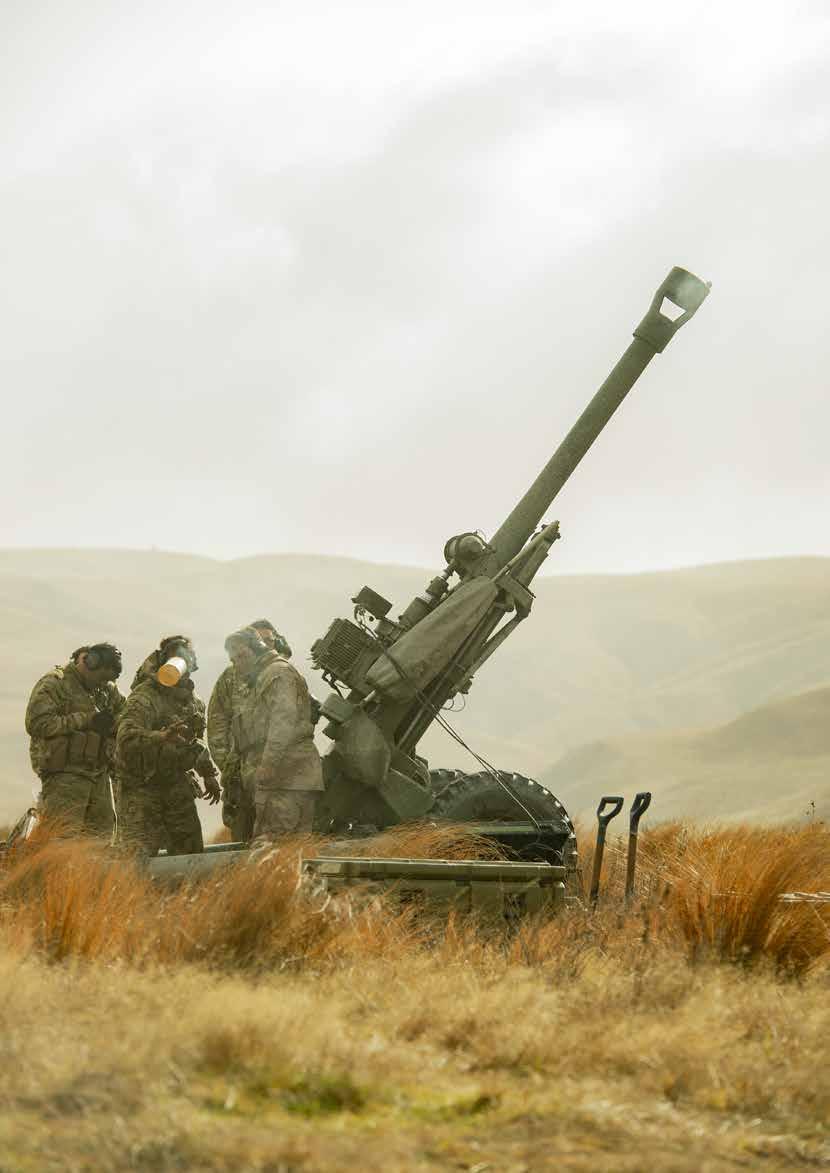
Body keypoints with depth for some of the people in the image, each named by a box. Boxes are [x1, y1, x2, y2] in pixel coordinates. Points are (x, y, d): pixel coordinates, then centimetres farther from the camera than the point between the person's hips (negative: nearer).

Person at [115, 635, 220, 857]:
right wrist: (161, 737, -50)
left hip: (178, 786, 8)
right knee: (140, 858, -13)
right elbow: (127, 738, -34)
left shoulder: (190, 697, 9)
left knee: (191, 854, 8)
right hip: (141, 787, -8)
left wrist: (209, 774, 22)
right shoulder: (144, 696, -18)